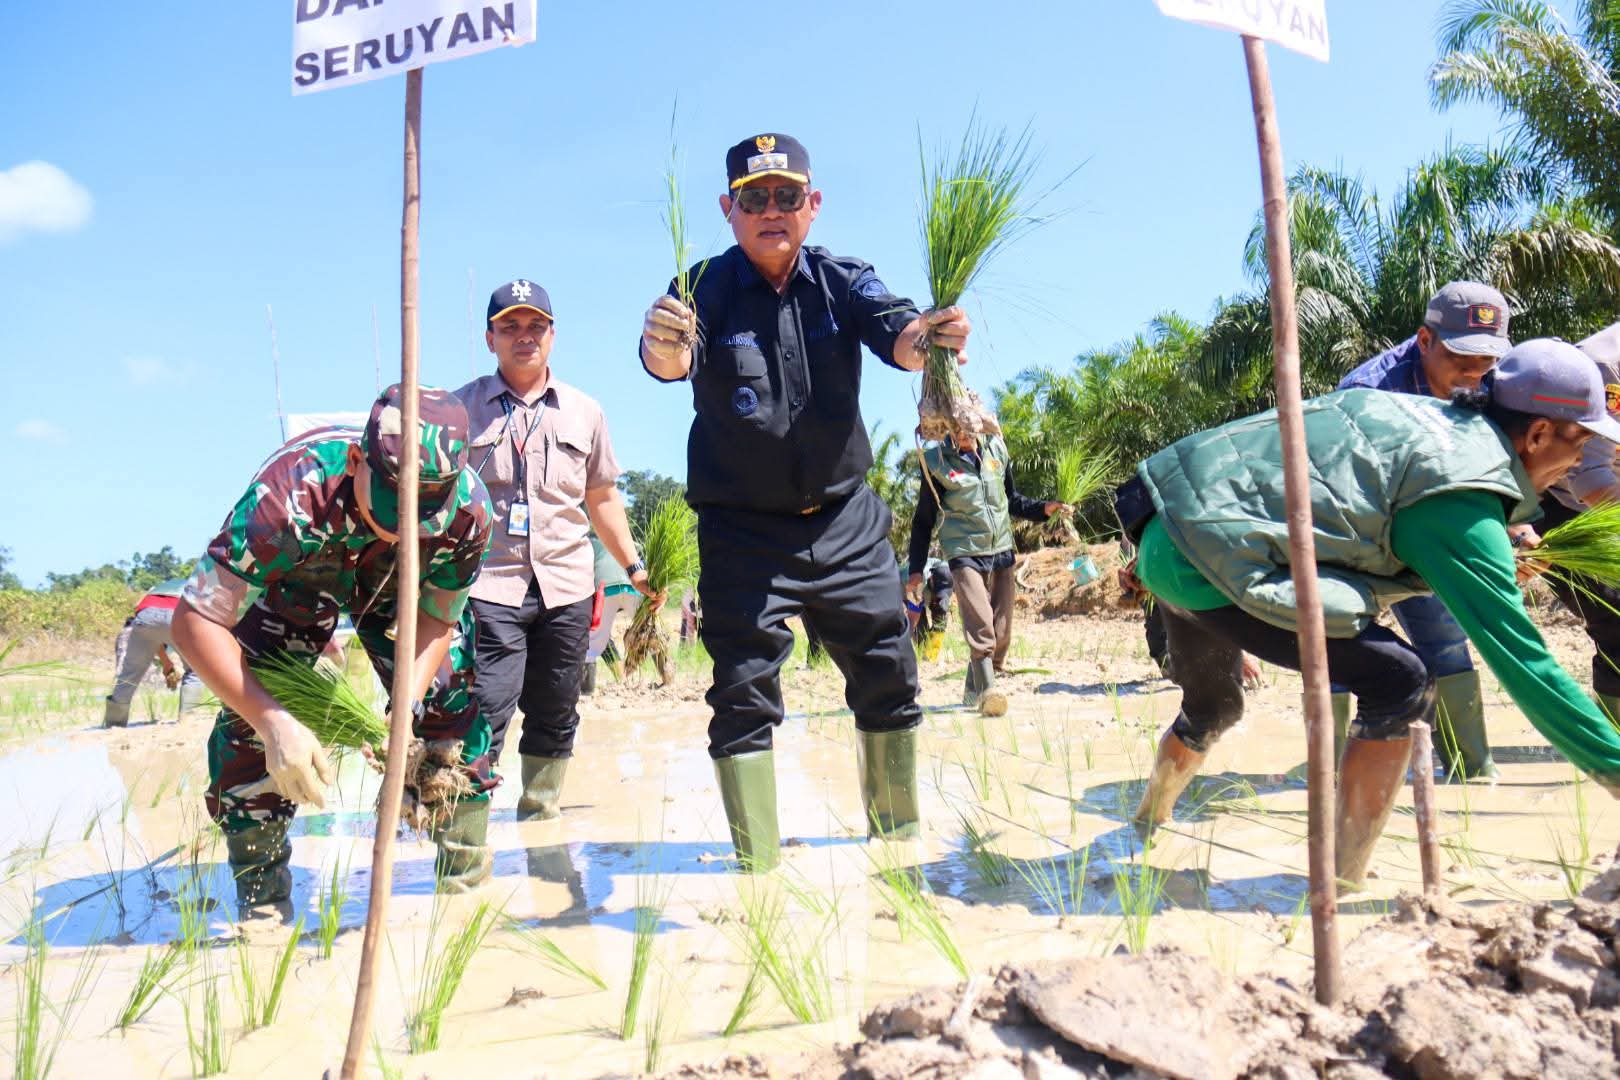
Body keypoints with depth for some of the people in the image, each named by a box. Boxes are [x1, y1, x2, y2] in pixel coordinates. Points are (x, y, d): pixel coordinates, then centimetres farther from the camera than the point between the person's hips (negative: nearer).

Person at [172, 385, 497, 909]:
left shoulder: (468, 508, -35)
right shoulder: (290, 495, -45)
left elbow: (435, 619, -18)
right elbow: (196, 620, -38)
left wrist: (406, 709, -34)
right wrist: (275, 723, -46)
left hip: (400, 582, 2)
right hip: (292, 575, -1)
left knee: (450, 708, -10)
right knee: (251, 719, -17)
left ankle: (470, 878, 9)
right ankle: (260, 899, 5)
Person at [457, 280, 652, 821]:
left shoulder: (584, 411, 14)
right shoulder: (460, 409, 5)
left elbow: (602, 498, 20)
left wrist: (633, 565, 15)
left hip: (566, 587, 3)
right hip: (489, 585, -3)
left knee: (555, 717, 10)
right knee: (483, 716, -11)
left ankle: (540, 820, 25)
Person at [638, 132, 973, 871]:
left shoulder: (842, 282, 1)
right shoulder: (706, 290, -6)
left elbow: (895, 334, -18)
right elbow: (671, 360, -26)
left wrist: (927, 337, -42)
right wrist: (663, 345, -50)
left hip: (845, 523, 3)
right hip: (742, 530, -2)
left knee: (889, 677, 7)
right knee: (743, 693, -4)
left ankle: (898, 836, 27)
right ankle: (757, 868, 9)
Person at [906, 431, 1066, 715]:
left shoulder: (996, 448, 6)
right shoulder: (935, 461, -4)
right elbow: (923, 520, 2)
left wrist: (1043, 508, -1)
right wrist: (916, 571, -1)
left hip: (1002, 552, 4)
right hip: (964, 554, -4)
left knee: (1001, 631, 5)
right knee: (980, 625, -21)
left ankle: (974, 690, 20)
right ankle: (987, 691, -18)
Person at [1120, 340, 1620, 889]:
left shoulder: (1424, 411, 16)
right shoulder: (1461, 509, -9)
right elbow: (1521, 659, -9)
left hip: (1163, 541, 10)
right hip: (1209, 559, -10)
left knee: (1211, 709, 32)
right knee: (1401, 682, -5)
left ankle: (1143, 828, 55)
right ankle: (1343, 887, 2)